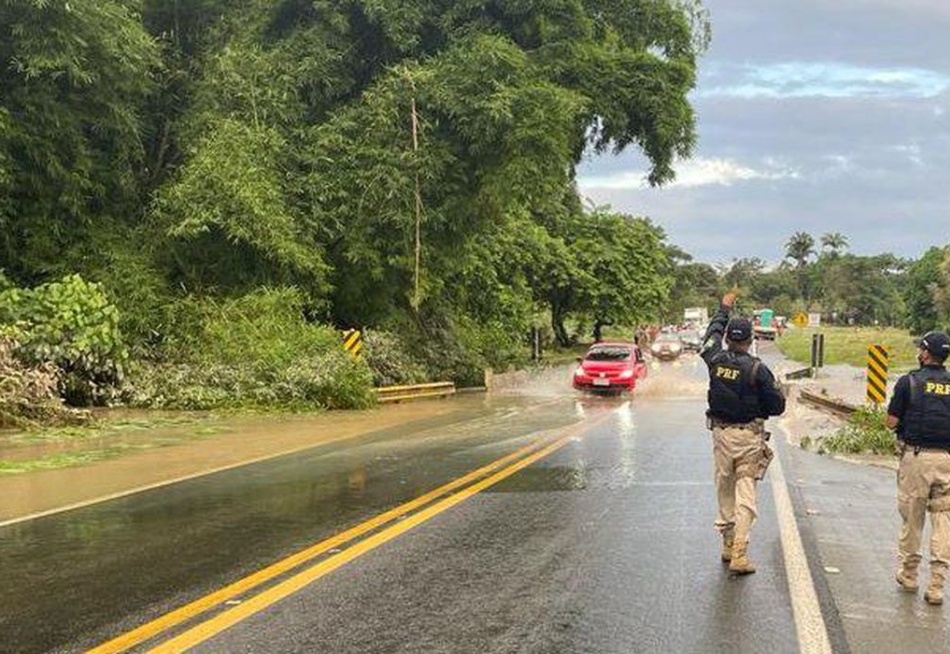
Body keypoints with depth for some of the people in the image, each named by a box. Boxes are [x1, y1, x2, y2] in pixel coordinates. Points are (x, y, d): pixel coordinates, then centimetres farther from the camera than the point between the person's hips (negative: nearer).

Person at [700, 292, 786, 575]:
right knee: (745, 496, -1)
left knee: (724, 491, 16)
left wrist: (724, 309, 33)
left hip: (721, 434, 4)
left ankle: (728, 546, 24)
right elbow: (777, 406, -9)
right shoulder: (757, 369, -13)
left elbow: (711, 334, 19)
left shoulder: (716, 360, -3)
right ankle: (739, 556, -5)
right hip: (749, 437, -3)